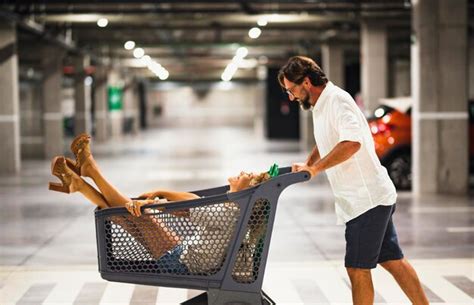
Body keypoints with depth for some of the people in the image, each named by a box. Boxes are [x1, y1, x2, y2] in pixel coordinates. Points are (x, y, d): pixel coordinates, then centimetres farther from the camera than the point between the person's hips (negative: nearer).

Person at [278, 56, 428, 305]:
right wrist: (307, 164, 18)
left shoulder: (337, 100, -16)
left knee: (357, 269, -5)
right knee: (392, 260, 13)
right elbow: (325, 144, 33)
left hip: (367, 198, -10)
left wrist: (315, 168, -26)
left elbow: (352, 142, -31)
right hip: (372, 198, 10)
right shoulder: (321, 105, 16)